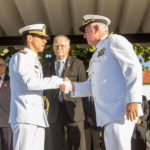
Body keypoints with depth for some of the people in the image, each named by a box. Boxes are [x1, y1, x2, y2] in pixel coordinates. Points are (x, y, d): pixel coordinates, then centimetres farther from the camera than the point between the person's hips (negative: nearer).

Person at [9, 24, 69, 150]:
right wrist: (59, 81, -16)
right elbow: (29, 82, -17)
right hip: (25, 118, -9)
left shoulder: (36, 62, 27)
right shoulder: (19, 57, -2)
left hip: (37, 119, 9)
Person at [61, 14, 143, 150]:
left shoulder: (115, 41, 1)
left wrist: (133, 100, -21)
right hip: (107, 114, 9)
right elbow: (90, 87, 26)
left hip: (121, 110, -9)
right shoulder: (96, 55, 28)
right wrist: (72, 86, 8)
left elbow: (134, 68, -12)